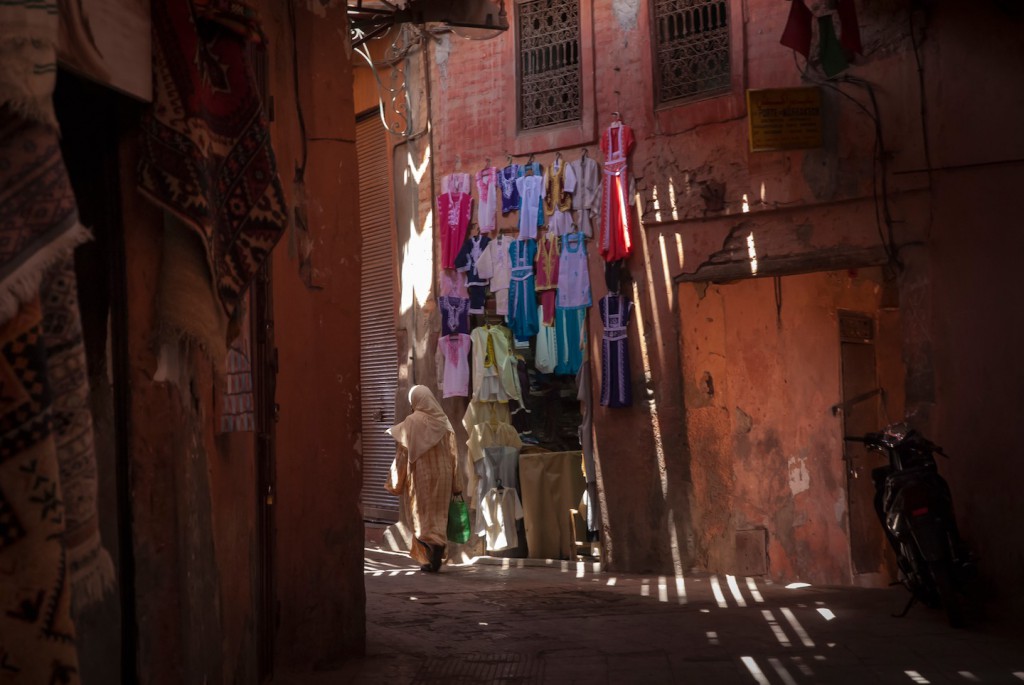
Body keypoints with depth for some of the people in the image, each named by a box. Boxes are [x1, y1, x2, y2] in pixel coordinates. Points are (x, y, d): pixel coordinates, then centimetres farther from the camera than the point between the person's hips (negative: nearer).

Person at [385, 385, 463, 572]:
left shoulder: (411, 421, -9)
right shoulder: (444, 421, 1)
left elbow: (404, 453, -7)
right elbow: (453, 453, 2)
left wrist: (397, 481, 3)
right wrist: (456, 484, 8)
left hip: (421, 476, -3)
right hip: (442, 475, 3)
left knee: (423, 515, 4)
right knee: (439, 514, 12)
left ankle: (430, 551, -14)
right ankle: (437, 549, 7)